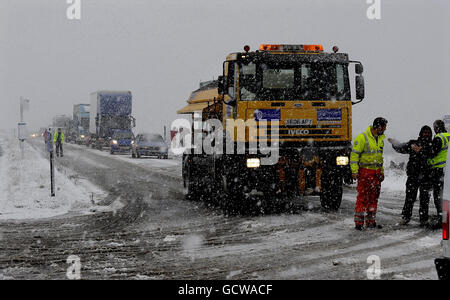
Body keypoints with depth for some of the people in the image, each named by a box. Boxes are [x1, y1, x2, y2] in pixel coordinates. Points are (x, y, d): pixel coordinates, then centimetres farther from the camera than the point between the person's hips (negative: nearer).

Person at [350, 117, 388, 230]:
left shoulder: (381, 139, 15)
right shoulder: (362, 138, -11)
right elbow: (354, 155, -11)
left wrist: (381, 171, 21)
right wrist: (354, 171, -16)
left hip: (377, 173, 7)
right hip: (365, 172, -7)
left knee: (374, 198, 9)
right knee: (363, 197, -8)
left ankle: (371, 221, 16)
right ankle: (359, 222, -5)